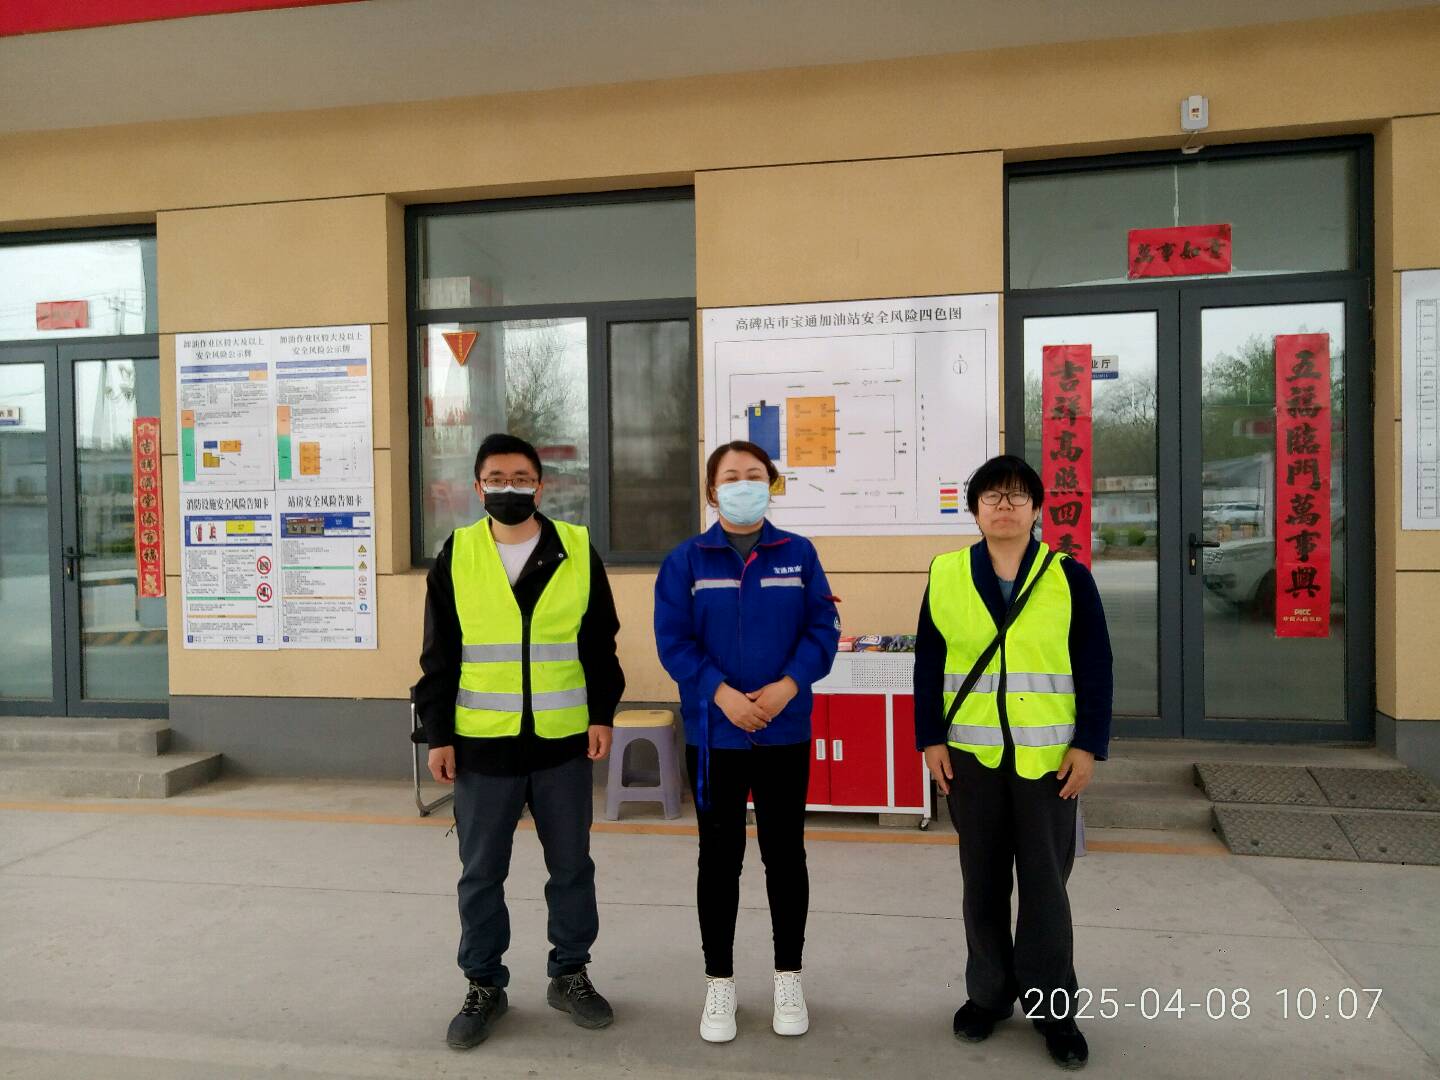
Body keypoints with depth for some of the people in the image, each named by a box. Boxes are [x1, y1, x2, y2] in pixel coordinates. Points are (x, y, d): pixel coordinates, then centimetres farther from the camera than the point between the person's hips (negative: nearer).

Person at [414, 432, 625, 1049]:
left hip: (563, 742, 0)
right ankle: (484, 986, 28)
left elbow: (600, 644, 5)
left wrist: (602, 714, -1)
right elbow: (439, 657, 3)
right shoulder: (455, 556, 1)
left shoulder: (578, 551, 1)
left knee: (571, 866, 12)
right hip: (482, 744, 0)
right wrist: (438, 734, 1)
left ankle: (569, 975, 31)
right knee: (481, 872, 10)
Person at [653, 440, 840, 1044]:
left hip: (785, 733, 1)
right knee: (720, 857, 9)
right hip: (713, 734, -1)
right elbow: (673, 640, -6)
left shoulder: (798, 554, 2)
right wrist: (722, 693, -17)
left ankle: (788, 978, 28)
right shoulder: (686, 560, -1)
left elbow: (823, 629, -1)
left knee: (785, 854, 11)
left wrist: (788, 685, -16)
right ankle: (719, 983, 25)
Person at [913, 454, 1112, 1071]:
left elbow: (1095, 667, -2)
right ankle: (989, 991, 29)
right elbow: (928, 664, 2)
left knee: (1046, 882, 7)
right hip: (972, 753, 1)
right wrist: (930, 739, -1)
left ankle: (1052, 1005, 23)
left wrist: (1089, 745, -6)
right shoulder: (946, 575, 1)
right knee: (982, 880, 13)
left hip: (1047, 755, -1)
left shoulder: (1068, 575, -3)